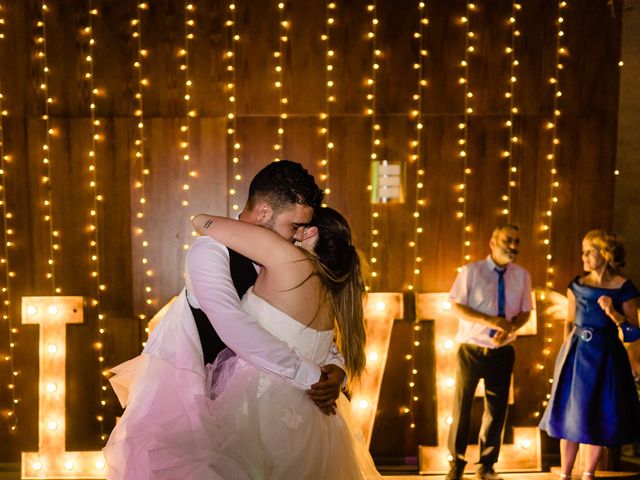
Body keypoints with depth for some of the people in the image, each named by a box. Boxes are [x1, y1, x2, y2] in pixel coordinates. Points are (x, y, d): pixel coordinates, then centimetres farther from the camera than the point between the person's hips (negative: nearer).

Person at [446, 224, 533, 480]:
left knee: (497, 409, 11)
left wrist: (510, 328, -17)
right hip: (471, 350, -3)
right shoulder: (470, 271, -9)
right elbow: (456, 306, -10)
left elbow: (525, 312, 5)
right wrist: (490, 320, -23)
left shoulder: (522, 275, 0)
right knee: (461, 407, 6)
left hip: (502, 352, 3)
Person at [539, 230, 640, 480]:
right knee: (570, 416, 7)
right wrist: (567, 352, 6)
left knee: (599, 419, 7)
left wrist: (613, 313, -22)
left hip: (605, 358, -3)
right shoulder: (577, 284, 3)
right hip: (576, 356, 3)